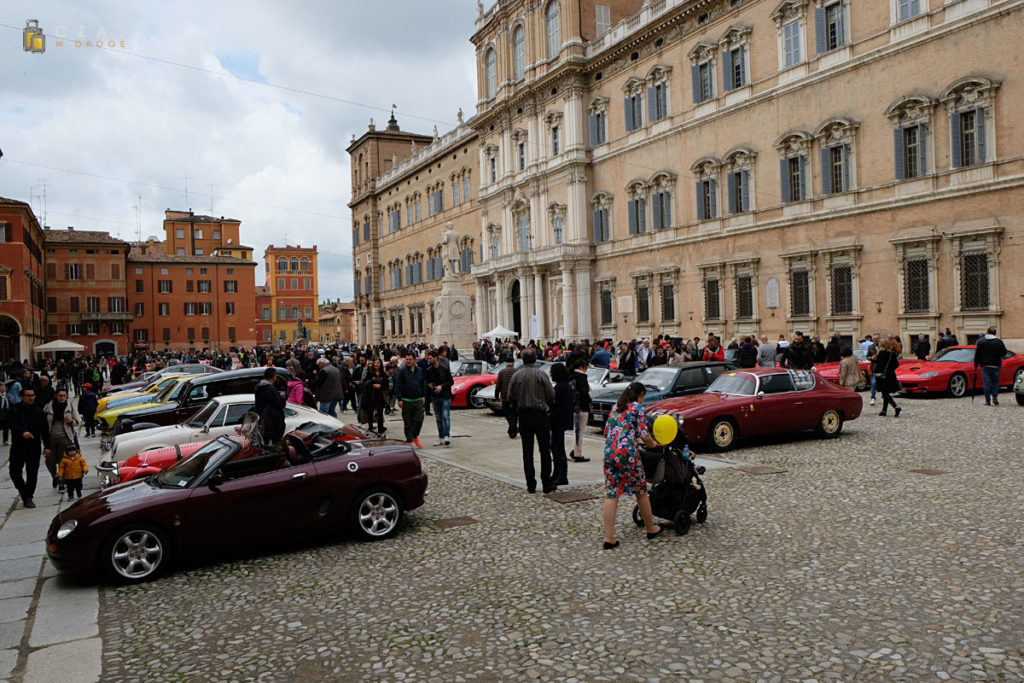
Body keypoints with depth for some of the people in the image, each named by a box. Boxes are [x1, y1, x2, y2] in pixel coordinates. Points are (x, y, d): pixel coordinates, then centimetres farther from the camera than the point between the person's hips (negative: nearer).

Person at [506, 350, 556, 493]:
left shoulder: (516, 376, 0)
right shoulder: (540, 374, -8)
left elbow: (511, 398, 4)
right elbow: (551, 395, -5)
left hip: (524, 417, 2)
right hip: (540, 415, -2)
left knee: (527, 451, 7)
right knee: (545, 450, 5)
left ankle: (531, 485, 8)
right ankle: (547, 484, 7)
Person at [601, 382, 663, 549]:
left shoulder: (615, 408, 21)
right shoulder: (638, 408, 2)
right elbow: (643, 435, -5)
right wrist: (653, 444, 13)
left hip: (609, 453, 5)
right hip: (628, 453, -5)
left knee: (611, 495, 2)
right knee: (641, 491, 13)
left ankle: (609, 538, -2)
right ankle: (651, 529, 29)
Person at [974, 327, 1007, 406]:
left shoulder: (981, 341, -1)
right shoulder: (999, 341, 1)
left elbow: (977, 354, -1)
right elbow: (1004, 352, 4)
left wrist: (976, 365, 5)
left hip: (985, 366, -1)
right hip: (996, 366, 1)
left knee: (986, 383, 0)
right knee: (995, 382, 13)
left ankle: (988, 401, -1)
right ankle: (995, 399, 4)